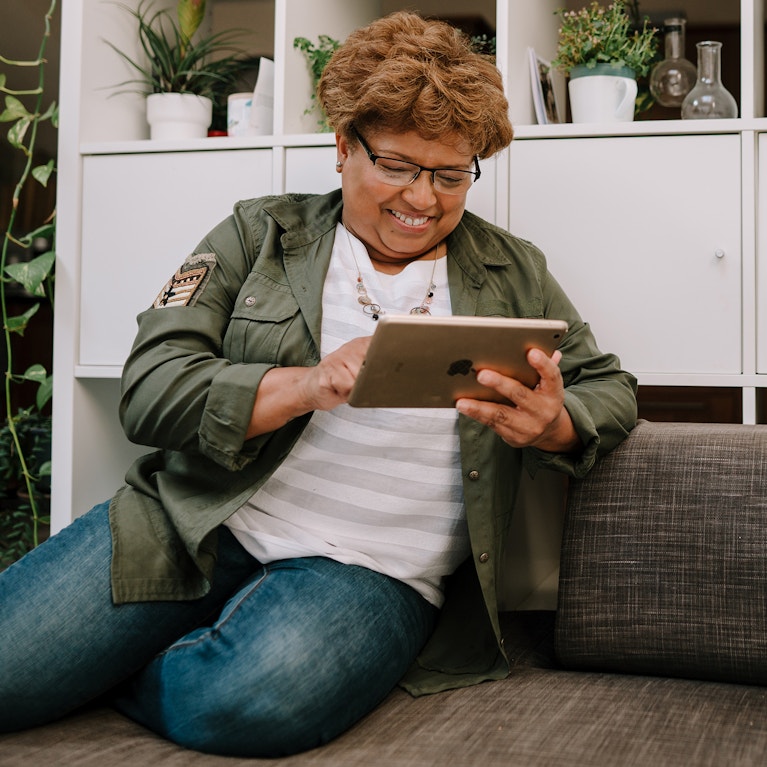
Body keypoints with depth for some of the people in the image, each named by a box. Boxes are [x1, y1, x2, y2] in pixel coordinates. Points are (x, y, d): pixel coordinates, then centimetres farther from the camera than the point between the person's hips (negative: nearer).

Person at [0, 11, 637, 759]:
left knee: (254, 700, -33)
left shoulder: (512, 271, 14)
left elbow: (612, 392, 12)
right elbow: (149, 390, -3)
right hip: (197, 524, 0)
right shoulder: (259, 235, 7)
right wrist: (307, 384, -21)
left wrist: (553, 425, -14)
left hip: (373, 566, 1)